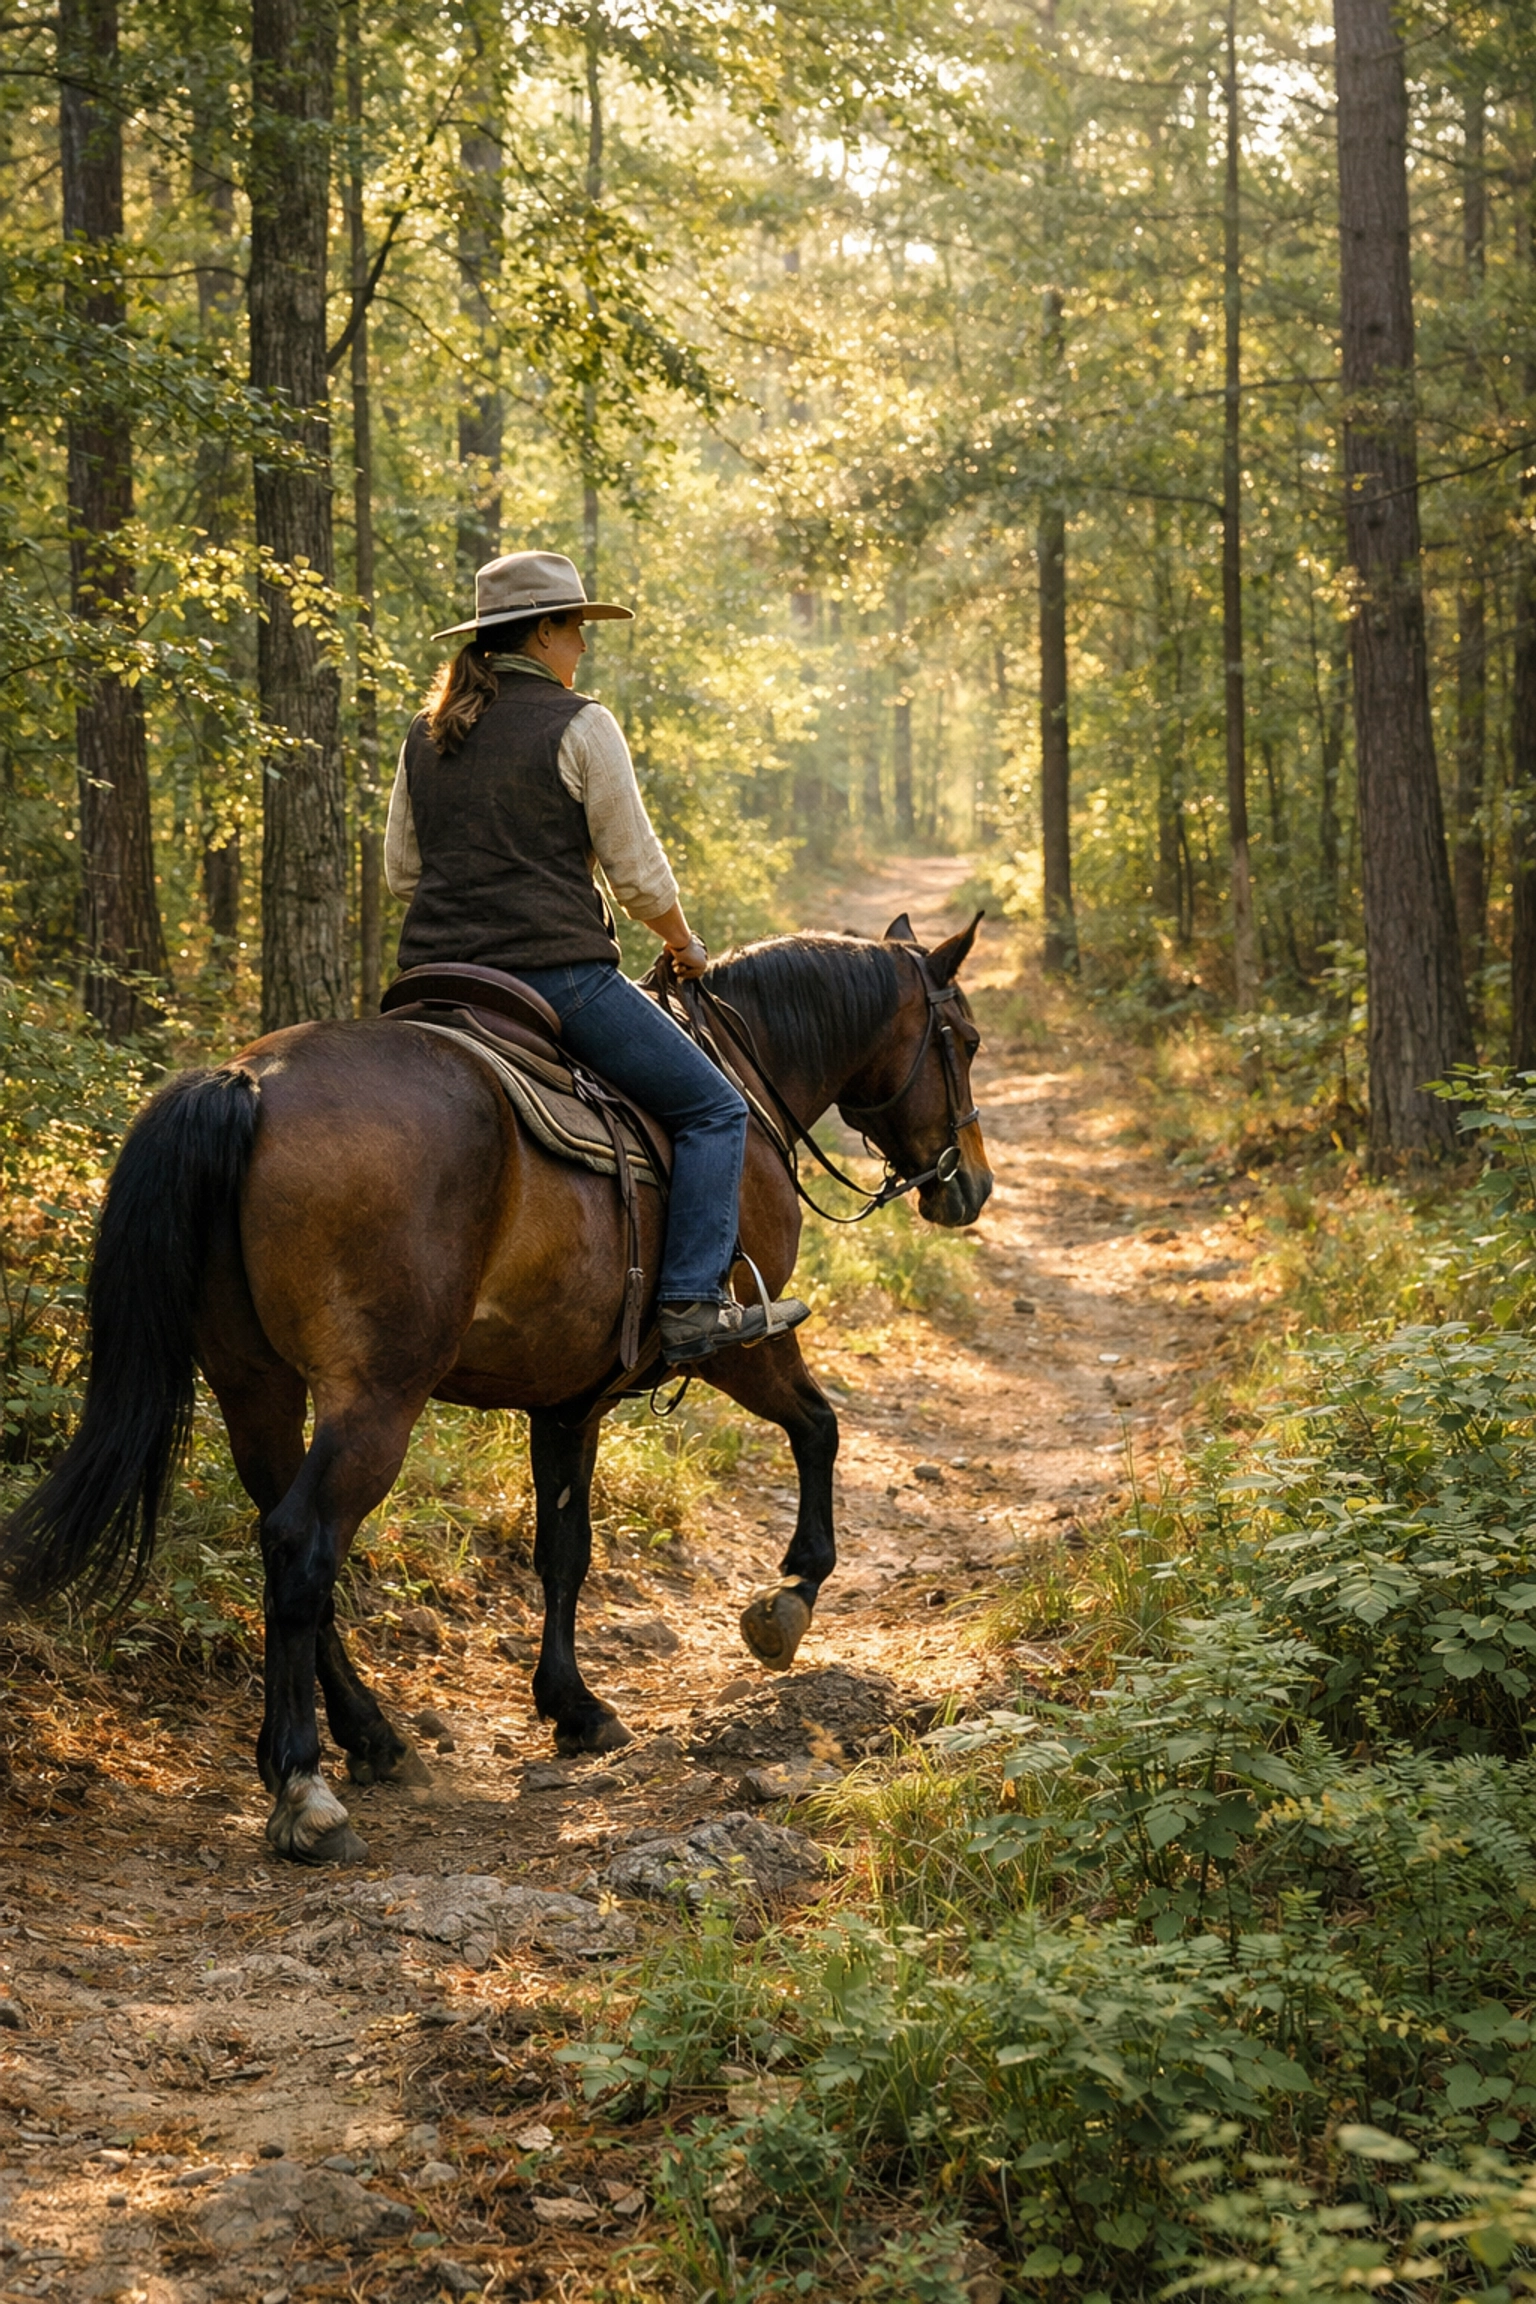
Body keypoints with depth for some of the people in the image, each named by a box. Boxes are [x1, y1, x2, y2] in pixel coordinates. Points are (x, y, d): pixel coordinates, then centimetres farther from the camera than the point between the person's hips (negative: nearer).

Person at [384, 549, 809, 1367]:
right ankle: (691, 1306, -10)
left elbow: (400, 869, 17)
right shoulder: (578, 725, -6)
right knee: (713, 1110, 1)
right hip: (556, 970, -7)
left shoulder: (425, 736, 12)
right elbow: (639, 874, -5)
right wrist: (684, 947, 12)